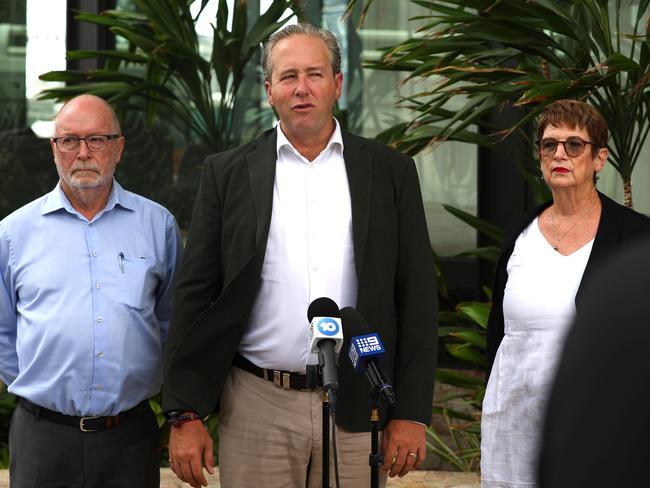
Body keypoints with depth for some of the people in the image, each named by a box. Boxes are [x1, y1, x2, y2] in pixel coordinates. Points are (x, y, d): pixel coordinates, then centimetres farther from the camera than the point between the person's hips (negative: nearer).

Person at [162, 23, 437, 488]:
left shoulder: (390, 171, 6)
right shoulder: (228, 172, 5)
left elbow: (416, 296, 5)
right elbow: (195, 296, 4)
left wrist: (411, 413, -1)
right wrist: (185, 415, -3)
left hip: (355, 410, 0)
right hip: (257, 407, 0)